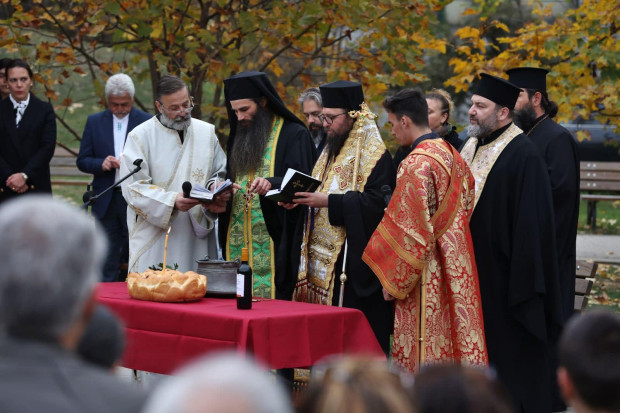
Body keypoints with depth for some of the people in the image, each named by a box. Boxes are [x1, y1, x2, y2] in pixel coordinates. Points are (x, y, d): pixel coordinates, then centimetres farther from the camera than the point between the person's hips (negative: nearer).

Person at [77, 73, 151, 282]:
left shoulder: (147, 122, 0)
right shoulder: (94, 122, 8)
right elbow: (82, 161, 8)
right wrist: (101, 164, -12)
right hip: (106, 201, 2)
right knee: (107, 262, 6)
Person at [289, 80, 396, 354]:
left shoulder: (373, 154, -10)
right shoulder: (332, 150, 18)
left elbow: (377, 202, -21)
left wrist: (328, 201, -23)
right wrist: (302, 200, 5)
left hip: (354, 260, -9)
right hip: (323, 260, 9)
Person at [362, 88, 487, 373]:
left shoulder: (415, 165, -18)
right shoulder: (452, 155, 9)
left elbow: (409, 230, -18)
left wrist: (391, 280, -11)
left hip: (426, 275, -9)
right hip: (456, 271, 9)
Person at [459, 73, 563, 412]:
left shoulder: (523, 156, -14)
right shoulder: (471, 149, 11)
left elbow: (532, 223, -18)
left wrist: (524, 281, -21)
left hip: (502, 279, -8)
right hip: (472, 276, 8)